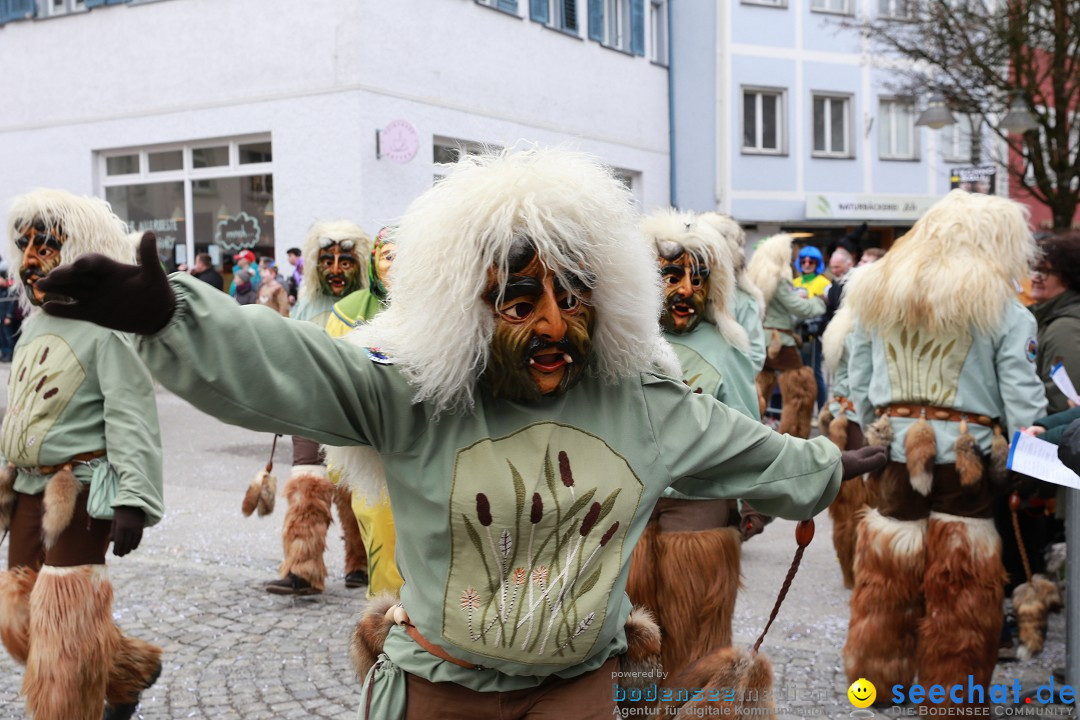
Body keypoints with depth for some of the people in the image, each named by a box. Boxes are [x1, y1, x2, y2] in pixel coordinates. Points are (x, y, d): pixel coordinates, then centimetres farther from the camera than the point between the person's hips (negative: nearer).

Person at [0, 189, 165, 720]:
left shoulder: (106, 326, -14)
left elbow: (132, 420, -19)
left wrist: (134, 501, -25)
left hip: (81, 492, -9)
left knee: (65, 619, -5)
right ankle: (133, 669, 29)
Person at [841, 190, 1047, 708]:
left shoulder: (874, 293, 3)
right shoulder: (1002, 309, -8)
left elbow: (858, 379, 8)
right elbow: (1022, 401, -9)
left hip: (895, 451, 4)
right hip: (967, 460, -4)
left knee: (887, 570, 15)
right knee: (961, 584, 6)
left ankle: (878, 675, 29)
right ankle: (954, 693, 16)